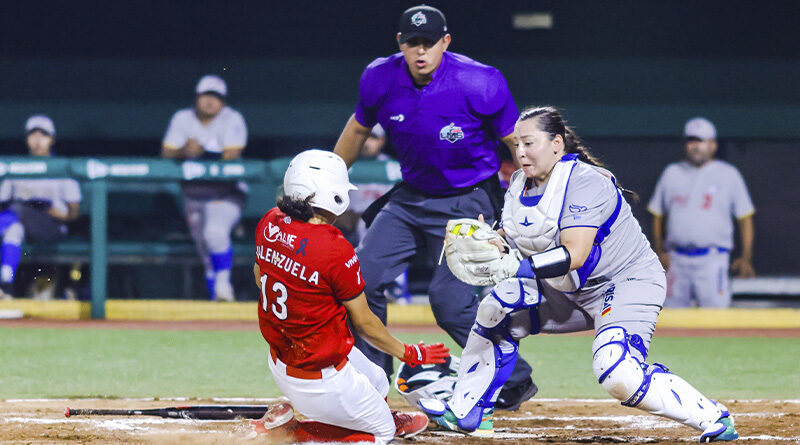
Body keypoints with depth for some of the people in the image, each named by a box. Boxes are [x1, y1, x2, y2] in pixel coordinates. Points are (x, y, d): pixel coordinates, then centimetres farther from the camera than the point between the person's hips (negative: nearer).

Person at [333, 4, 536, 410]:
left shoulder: (478, 84, -21)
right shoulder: (380, 79, -8)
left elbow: (517, 143, -11)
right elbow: (358, 129, 12)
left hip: (466, 203, -6)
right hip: (410, 197, 6)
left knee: (451, 302, -15)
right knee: (362, 277, -3)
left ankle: (516, 381, 5)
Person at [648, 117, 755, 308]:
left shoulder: (728, 174, 6)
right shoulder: (672, 173, 13)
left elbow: (745, 217, 5)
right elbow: (657, 215, 17)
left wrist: (746, 258, -4)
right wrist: (659, 252, 5)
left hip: (712, 259, -3)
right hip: (676, 260, 3)